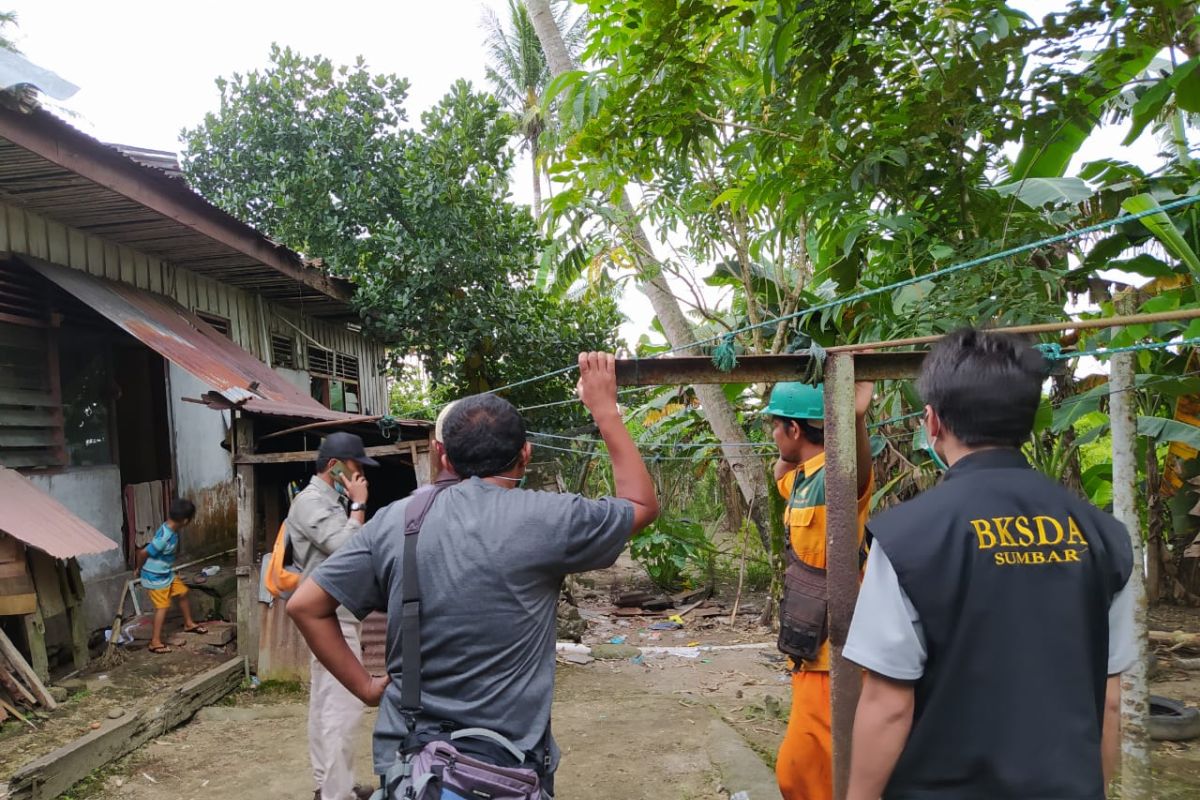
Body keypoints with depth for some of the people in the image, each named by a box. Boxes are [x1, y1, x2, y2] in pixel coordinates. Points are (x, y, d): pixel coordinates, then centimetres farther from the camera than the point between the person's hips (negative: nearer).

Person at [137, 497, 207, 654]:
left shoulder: (171, 530, -4)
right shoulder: (164, 537, -33)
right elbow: (143, 553, -27)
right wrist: (140, 569, -10)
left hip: (167, 574, 9)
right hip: (155, 578, -9)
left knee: (183, 593, 17)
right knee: (163, 606, -3)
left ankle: (189, 624, 36)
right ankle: (155, 642, 8)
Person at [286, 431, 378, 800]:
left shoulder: (329, 501, 15)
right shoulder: (311, 502, -15)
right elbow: (349, 549, -24)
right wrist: (359, 506, -15)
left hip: (337, 615, 10)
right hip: (332, 617, -10)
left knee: (326, 703, 15)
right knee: (342, 706, -8)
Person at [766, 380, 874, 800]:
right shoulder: (801, 479, 9)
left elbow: (857, 471, -45)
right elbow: (779, 474, 33)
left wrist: (856, 416, -63)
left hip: (834, 649, -10)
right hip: (812, 646, 10)